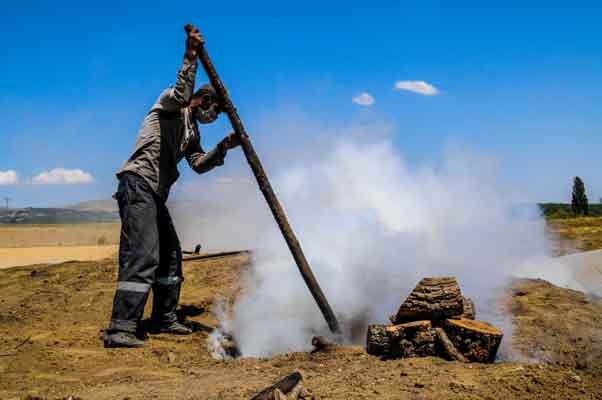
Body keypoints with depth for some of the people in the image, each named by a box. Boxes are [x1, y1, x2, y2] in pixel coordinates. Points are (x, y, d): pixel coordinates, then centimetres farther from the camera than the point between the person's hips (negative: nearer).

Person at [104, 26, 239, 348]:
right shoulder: (169, 106, 3)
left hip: (156, 194, 10)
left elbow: (199, 164, 12)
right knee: (143, 254, -19)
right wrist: (190, 58, -22)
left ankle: (164, 318, 21)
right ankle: (121, 328, -20)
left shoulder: (192, 131, 25)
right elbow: (181, 95, -21)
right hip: (138, 185, -10)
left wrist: (223, 148, 1)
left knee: (170, 254, 12)